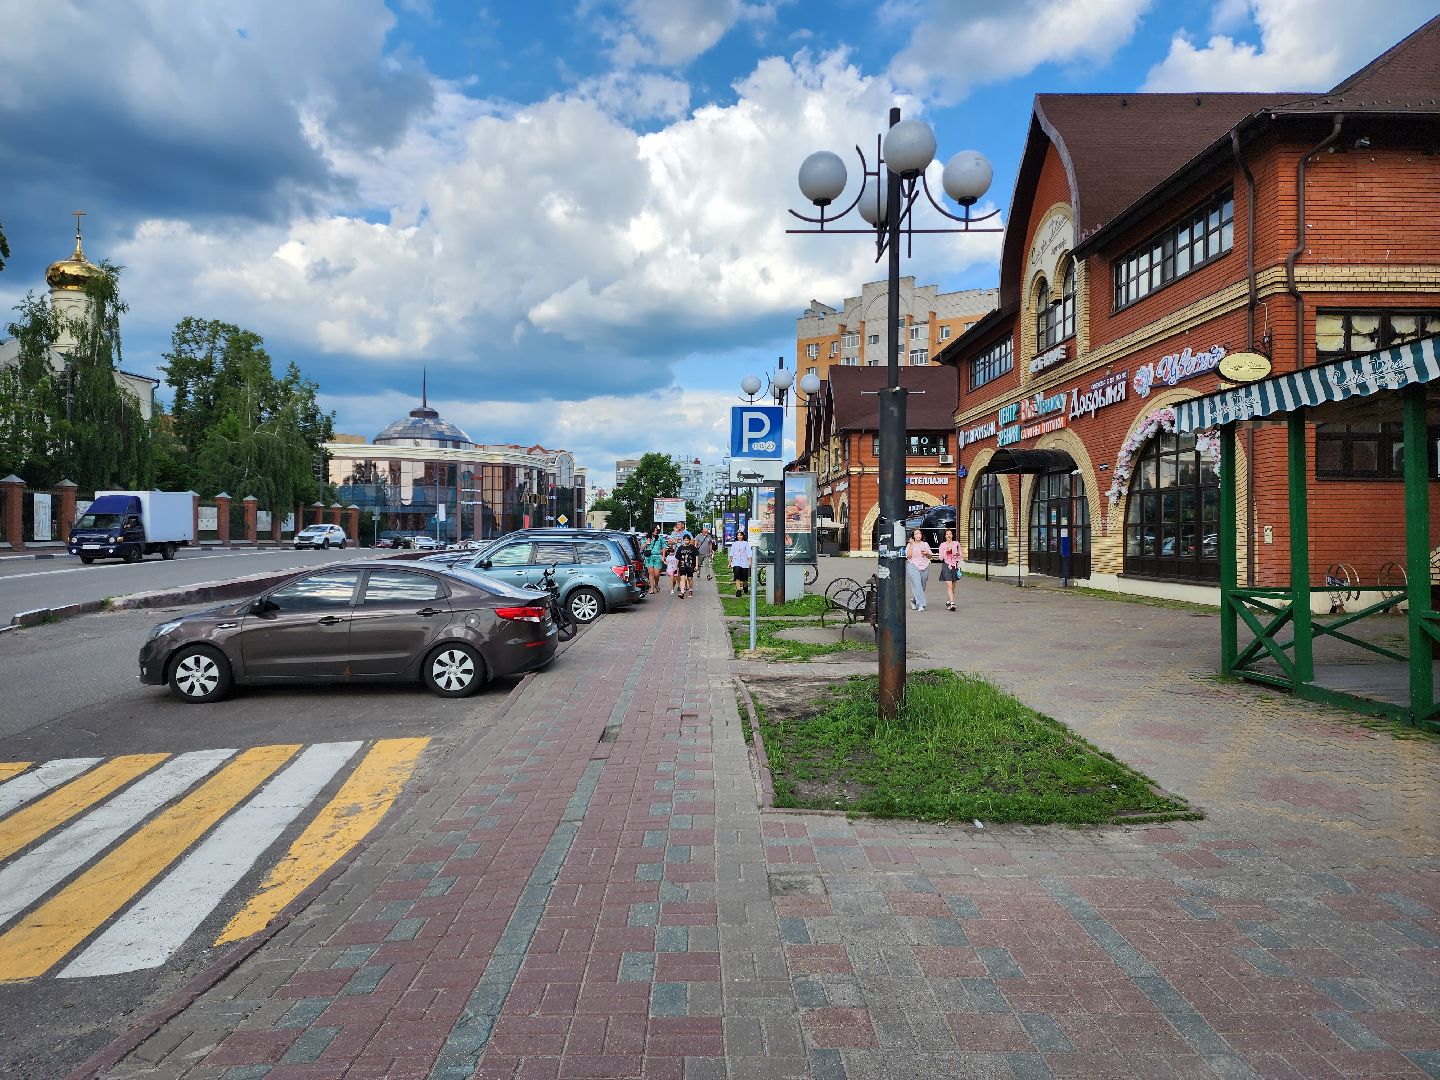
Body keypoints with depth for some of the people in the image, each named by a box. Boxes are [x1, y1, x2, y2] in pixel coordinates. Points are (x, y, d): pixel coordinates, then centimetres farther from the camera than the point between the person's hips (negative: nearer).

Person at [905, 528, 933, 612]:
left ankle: (913, 601, 31)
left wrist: (926, 553, -4)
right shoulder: (910, 545, 2)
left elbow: (930, 556, 18)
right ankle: (920, 605, -16)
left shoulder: (925, 544, 12)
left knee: (922, 586, 8)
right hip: (913, 566, -4)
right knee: (917, 585, -14)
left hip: (924, 567, 4)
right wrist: (911, 545, -12)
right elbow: (908, 556, -10)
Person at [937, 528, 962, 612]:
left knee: (953, 587, 8)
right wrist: (945, 551, -13)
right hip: (946, 566, -3)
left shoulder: (956, 543, 8)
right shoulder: (942, 545, 3)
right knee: (949, 586, -13)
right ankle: (952, 603, -19)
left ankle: (948, 602, 22)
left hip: (955, 566, 3)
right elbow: (941, 558, 1)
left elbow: (960, 555, 15)